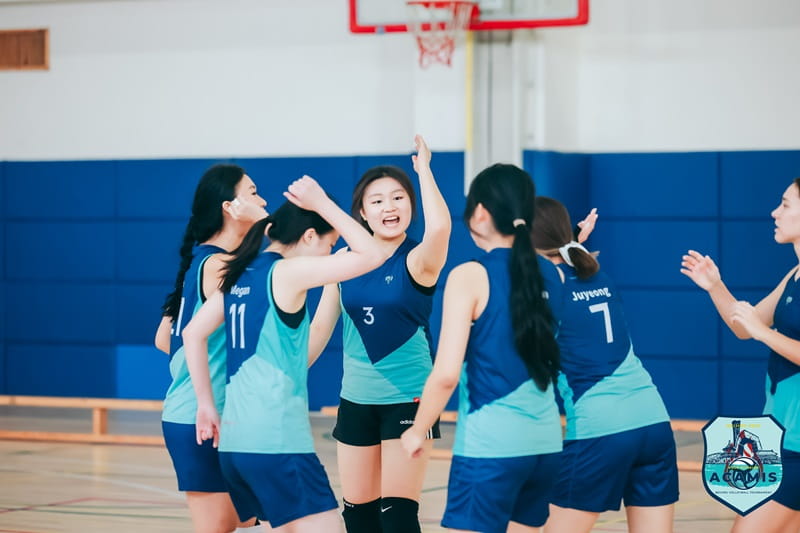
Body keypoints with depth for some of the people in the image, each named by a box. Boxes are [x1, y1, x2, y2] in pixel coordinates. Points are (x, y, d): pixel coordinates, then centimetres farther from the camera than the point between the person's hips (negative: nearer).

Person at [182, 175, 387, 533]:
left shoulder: (240, 274, 13)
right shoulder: (288, 272, -10)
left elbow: (193, 334, 19)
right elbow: (372, 255, -11)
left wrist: (206, 405, 22)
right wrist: (323, 205, -4)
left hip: (236, 439, 9)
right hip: (278, 443, -9)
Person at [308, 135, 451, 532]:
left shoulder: (417, 260, -10)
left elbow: (440, 226, -33)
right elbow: (320, 328, 9)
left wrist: (423, 168, -24)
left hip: (408, 399, -5)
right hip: (355, 401, 5)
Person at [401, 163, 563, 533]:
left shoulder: (471, 276, -10)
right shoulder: (551, 274, 7)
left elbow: (446, 374, -14)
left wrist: (418, 430, 2)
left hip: (489, 444, -7)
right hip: (545, 442, 7)